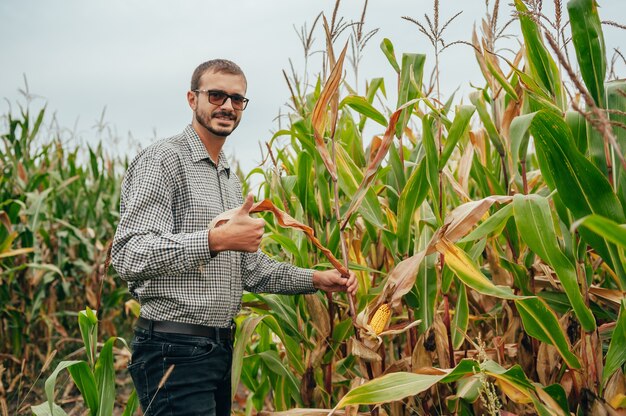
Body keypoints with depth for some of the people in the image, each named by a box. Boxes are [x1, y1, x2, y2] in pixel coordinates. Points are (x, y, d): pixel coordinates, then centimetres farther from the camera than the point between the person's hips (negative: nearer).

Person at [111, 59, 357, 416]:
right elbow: (129, 255, -22)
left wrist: (314, 279, 13)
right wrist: (216, 240, -30)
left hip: (220, 347, 9)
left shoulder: (231, 179, 18)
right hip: (175, 350, -9)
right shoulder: (163, 159, -10)